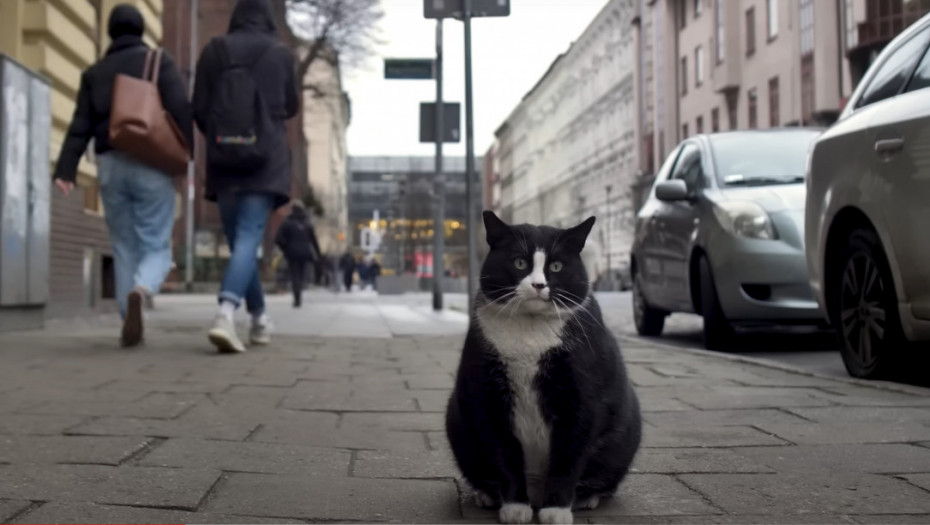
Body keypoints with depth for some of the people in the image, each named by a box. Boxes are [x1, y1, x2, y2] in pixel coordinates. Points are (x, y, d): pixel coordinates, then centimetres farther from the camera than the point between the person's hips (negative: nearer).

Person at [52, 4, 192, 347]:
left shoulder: (94, 73, 14)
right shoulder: (159, 60, 5)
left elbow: (80, 126, 3)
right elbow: (179, 107, -11)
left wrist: (65, 172, -5)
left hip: (111, 167, 3)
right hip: (152, 166, -3)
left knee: (125, 249, 16)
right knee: (156, 251, -2)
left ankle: (130, 325, 10)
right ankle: (139, 295, -35)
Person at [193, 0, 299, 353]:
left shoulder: (213, 51, 4)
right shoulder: (280, 53, 2)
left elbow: (199, 110, 2)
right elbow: (290, 108, 12)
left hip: (223, 160, 2)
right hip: (266, 160, -2)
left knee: (239, 241, 15)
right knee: (248, 240, -9)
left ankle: (260, 319, 25)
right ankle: (225, 316, -30)